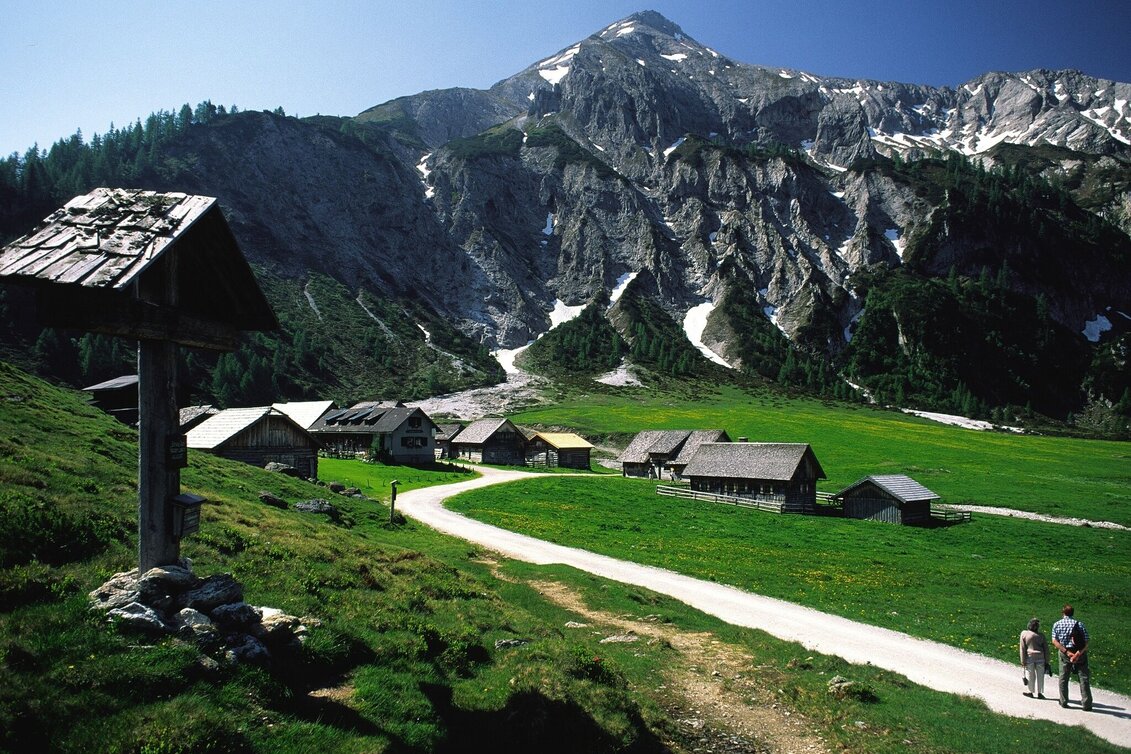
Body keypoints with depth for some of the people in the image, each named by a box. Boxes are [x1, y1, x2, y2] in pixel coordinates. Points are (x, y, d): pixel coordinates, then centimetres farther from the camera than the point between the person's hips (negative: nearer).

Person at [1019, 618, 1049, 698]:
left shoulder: (1024, 633, -4)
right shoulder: (1041, 635, 1)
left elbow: (1023, 648, -4)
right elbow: (1046, 649, 3)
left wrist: (1023, 661, 0)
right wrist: (1046, 661, 9)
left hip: (1029, 657, -1)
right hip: (1040, 657, 1)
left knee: (1030, 675, 10)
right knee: (1040, 675, 11)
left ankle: (1030, 691, 18)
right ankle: (1039, 693, 16)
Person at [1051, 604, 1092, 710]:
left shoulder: (1057, 624, 1)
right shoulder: (1079, 624, -3)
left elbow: (1055, 641, -7)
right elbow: (1087, 641, -12)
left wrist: (1067, 652, -12)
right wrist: (1079, 652, -19)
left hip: (1064, 653, 1)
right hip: (1080, 653, -1)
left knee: (1063, 678, 11)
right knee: (1084, 677, 5)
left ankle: (1063, 702, 16)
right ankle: (1086, 704, 3)